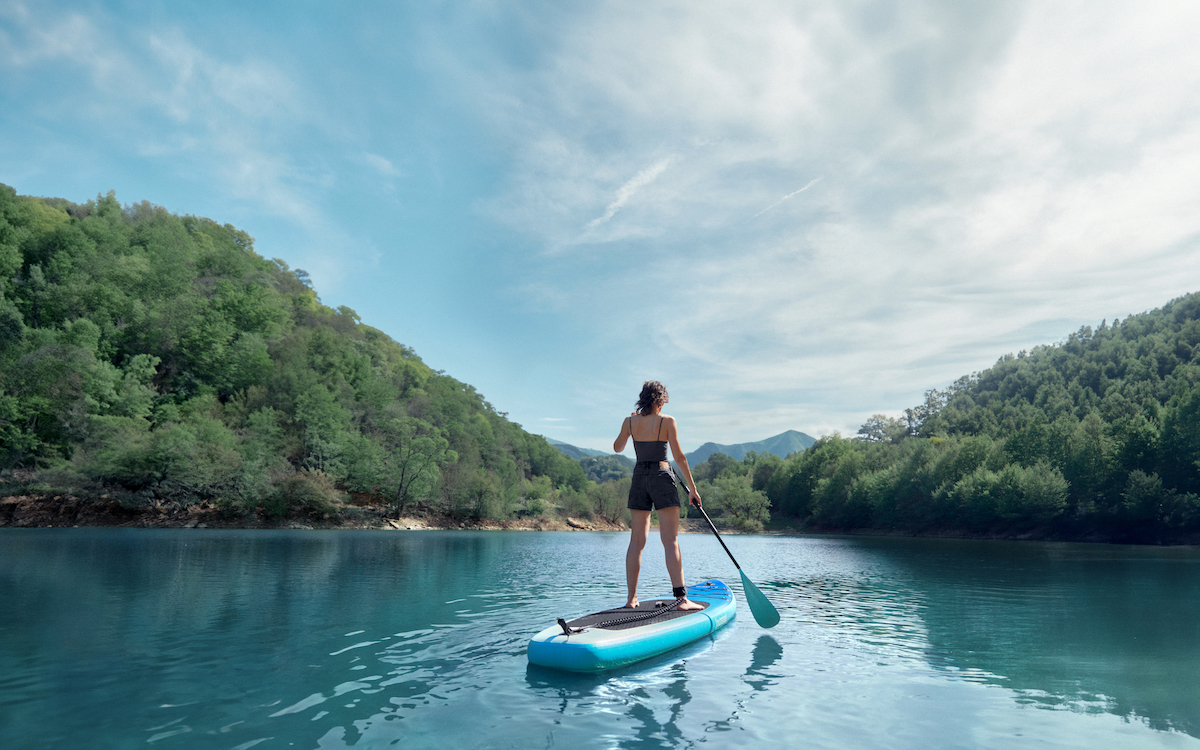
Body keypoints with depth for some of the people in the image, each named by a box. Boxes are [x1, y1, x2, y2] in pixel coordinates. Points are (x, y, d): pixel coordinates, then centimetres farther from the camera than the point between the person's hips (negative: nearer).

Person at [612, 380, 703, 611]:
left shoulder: (630, 421, 4)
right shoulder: (667, 421, -7)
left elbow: (617, 447, 20)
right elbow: (679, 457, -9)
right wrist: (692, 488, -3)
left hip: (639, 478, 4)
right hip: (662, 478, -4)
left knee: (637, 541, 8)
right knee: (670, 540, -5)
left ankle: (631, 598, 10)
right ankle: (681, 598, -9)